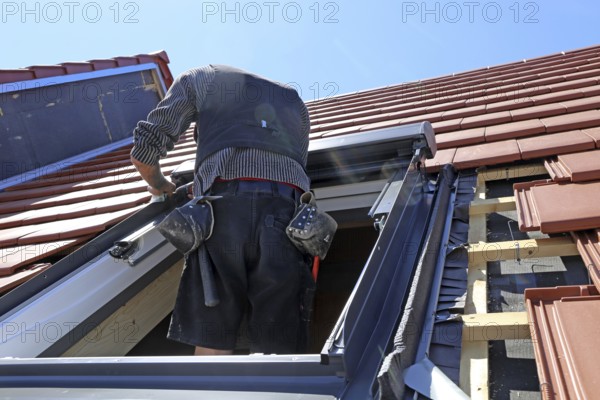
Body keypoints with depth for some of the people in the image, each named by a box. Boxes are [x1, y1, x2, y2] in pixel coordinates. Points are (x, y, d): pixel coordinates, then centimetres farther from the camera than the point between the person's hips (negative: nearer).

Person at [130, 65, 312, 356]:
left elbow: (143, 152, 16)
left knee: (211, 345, 4)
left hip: (224, 204, -2)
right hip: (288, 209, 3)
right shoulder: (293, 98, 37)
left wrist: (160, 186, 37)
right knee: (275, 350, 5)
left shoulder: (196, 78, 26)